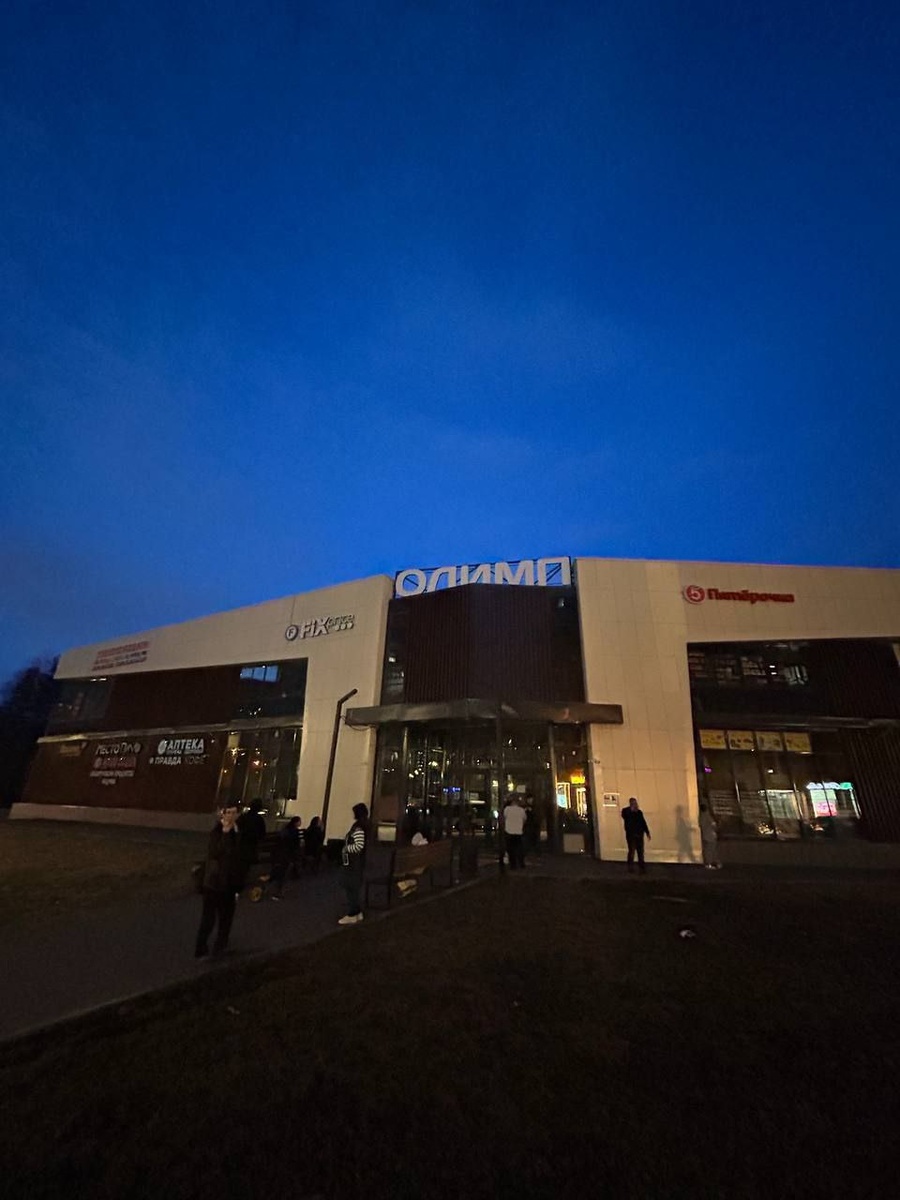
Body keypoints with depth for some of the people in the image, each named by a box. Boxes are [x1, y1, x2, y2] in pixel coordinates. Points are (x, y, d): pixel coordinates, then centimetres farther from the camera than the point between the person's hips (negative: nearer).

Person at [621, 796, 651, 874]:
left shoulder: (639, 812, 11)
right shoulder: (625, 811, -1)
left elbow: (643, 822, 14)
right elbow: (625, 817, -22)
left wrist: (647, 832, 9)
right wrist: (632, 810, -18)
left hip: (639, 834, 4)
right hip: (631, 835, -4)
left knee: (640, 852, 5)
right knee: (632, 851, -3)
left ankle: (641, 867, 14)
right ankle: (630, 867, 12)